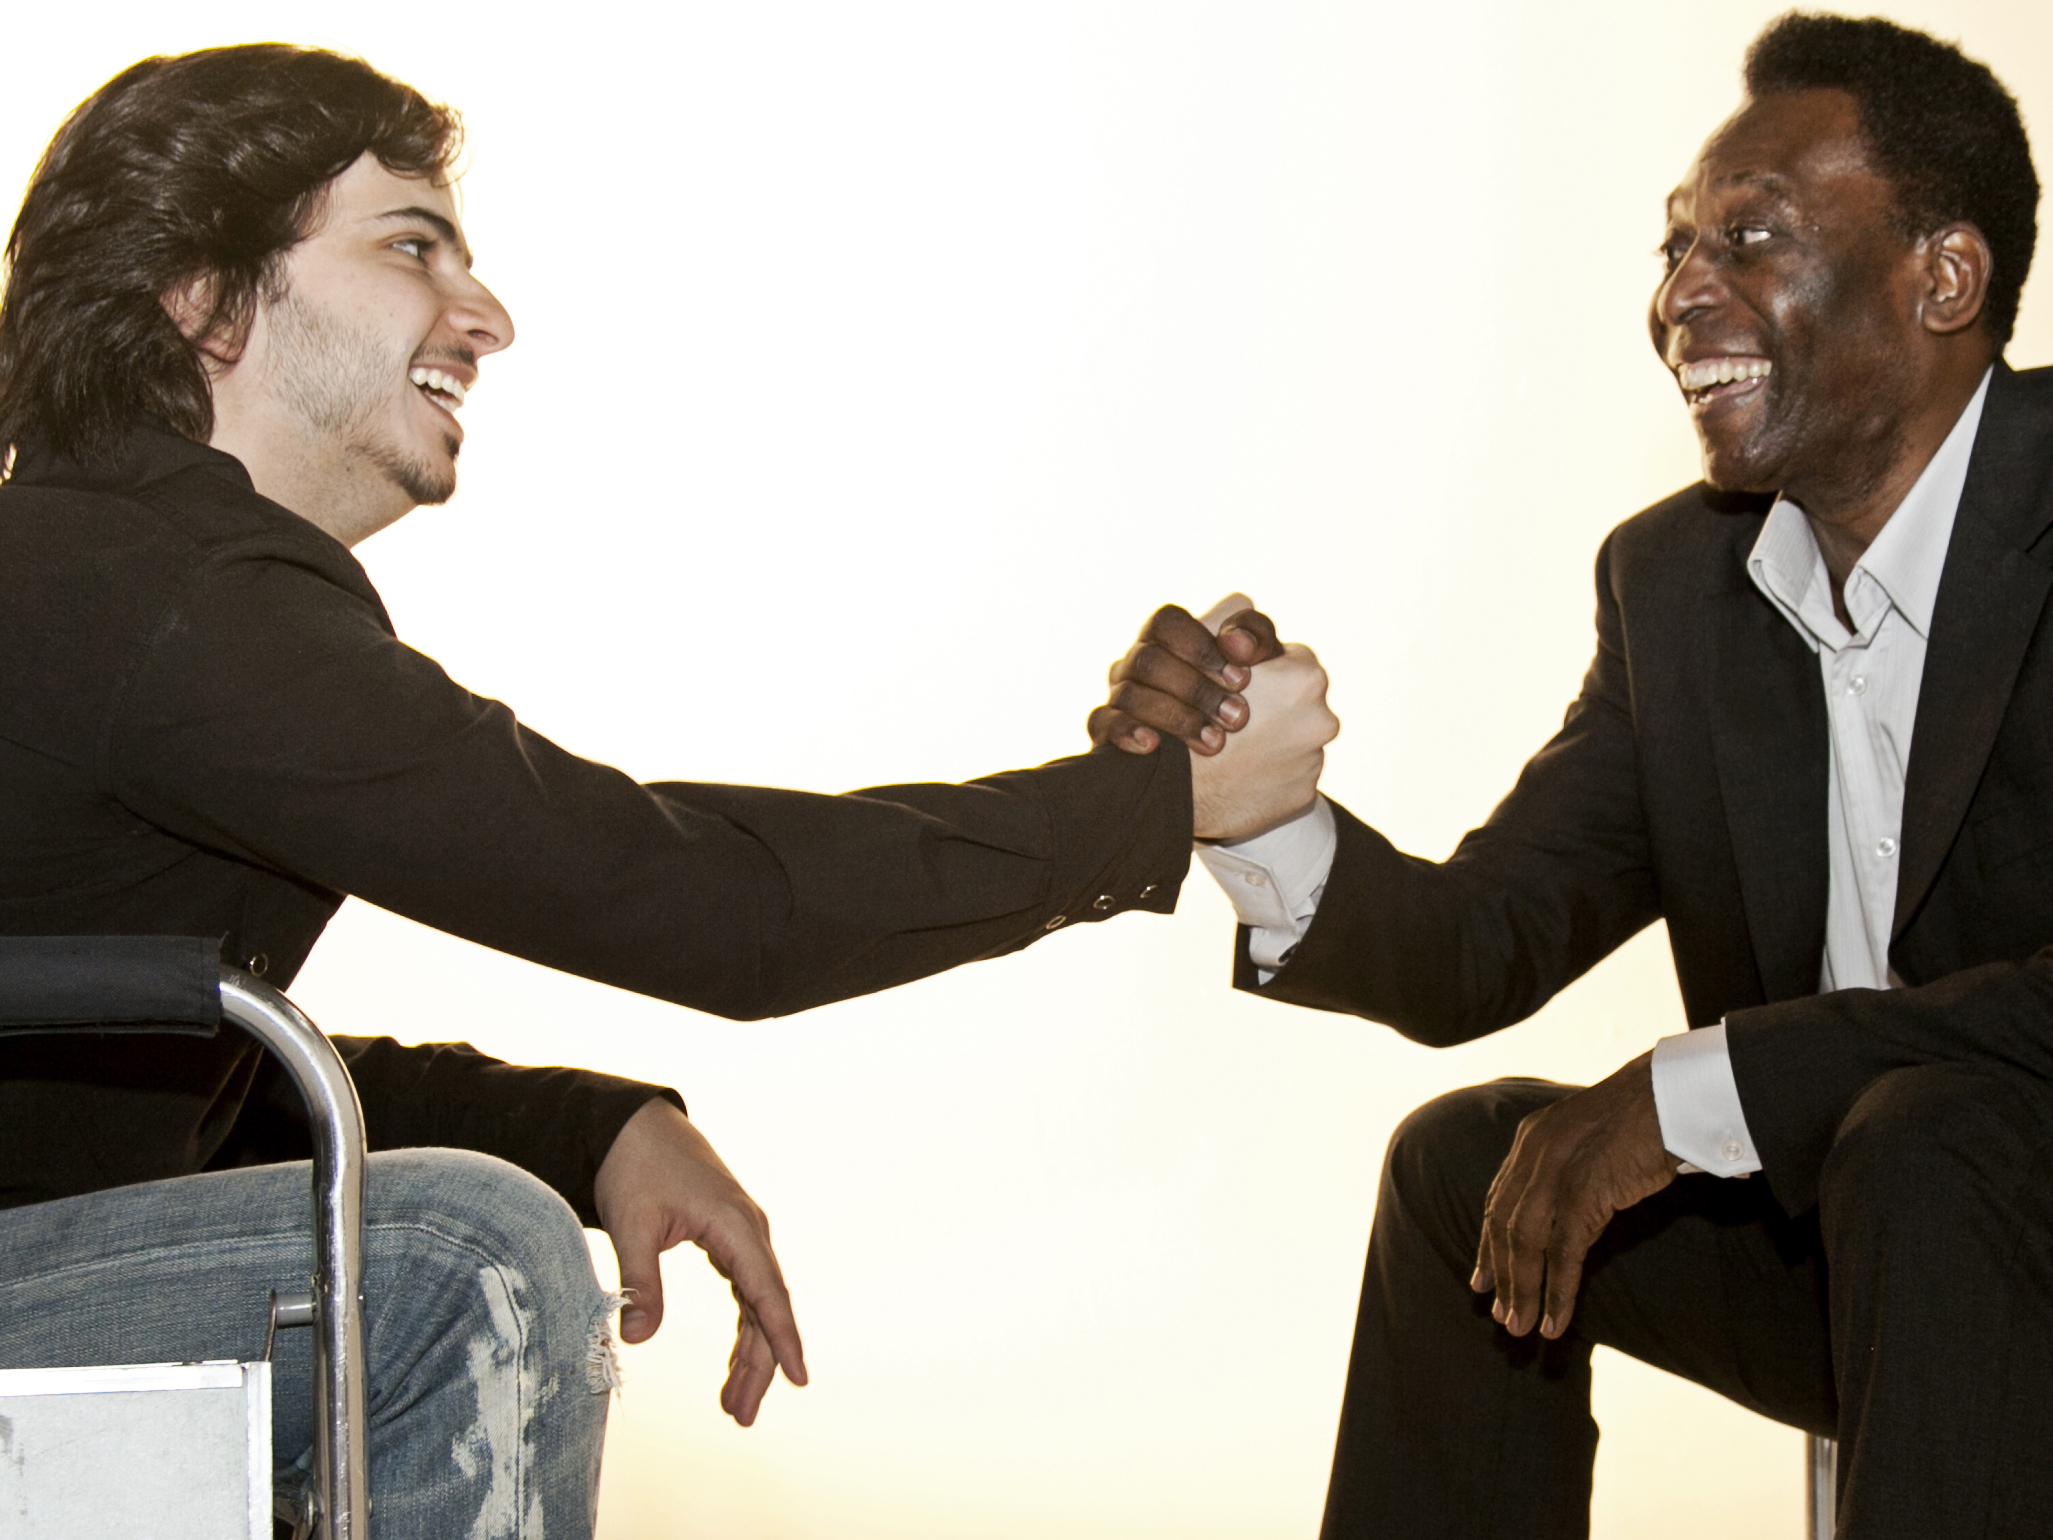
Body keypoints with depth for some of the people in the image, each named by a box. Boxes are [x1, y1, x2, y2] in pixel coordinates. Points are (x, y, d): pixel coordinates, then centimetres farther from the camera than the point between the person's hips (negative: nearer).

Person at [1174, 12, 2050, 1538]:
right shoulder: (1675, 577, 3)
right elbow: (1481, 948, 2)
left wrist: (1686, 1092, -26)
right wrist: (1260, 812, -19)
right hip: (1834, 1226, 7)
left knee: (1918, 1142, -32)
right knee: (1467, 1158, 2)